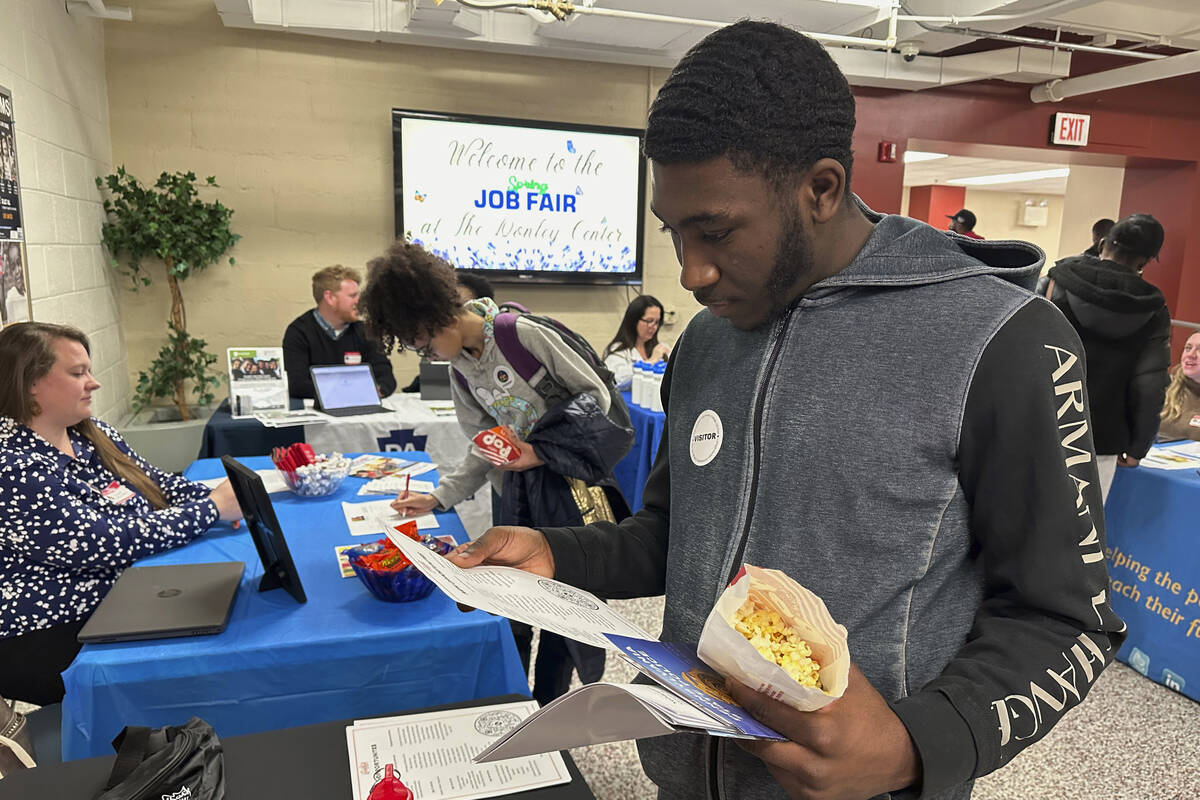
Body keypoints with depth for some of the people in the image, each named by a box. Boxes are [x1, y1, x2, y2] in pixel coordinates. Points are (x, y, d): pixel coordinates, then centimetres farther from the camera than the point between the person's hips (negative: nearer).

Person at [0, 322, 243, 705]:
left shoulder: (92, 434, 6)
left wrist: (230, 496, -10)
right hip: (53, 645, -8)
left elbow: (161, 486, 10)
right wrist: (212, 509, -19)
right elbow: (107, 544, -25)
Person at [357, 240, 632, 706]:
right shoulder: (460, 372, 7)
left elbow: (596, 394, -10)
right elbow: (484, 453, 12)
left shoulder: (523, 334, -15)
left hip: (568, 482, -6)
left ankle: (549, 706, 23)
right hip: (518, 493, 6)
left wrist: (541, 451, -15)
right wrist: (440, 496, 2)